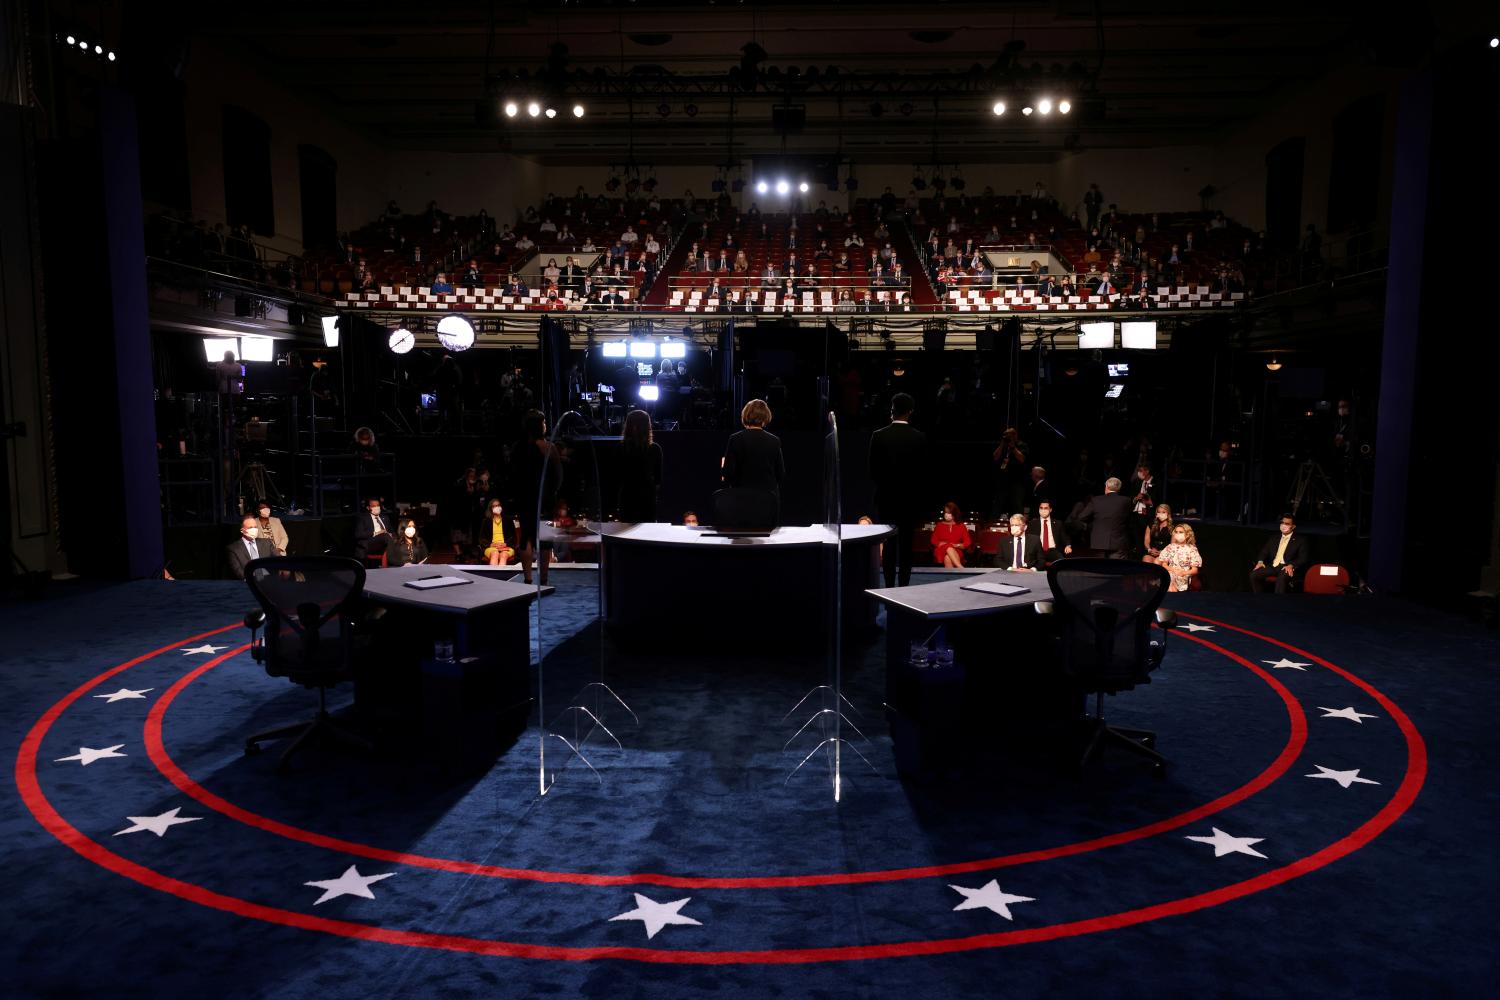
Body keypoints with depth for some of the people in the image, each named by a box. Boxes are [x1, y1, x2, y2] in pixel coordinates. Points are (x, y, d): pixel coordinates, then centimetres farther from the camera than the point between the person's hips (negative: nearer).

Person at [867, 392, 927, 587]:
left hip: (886, 498, 1)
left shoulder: (878, 436, -8)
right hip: (910, 499, -1)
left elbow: (873, 471, -3)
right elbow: (923, 471, -3)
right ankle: (903, 587, 7)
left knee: (889, 545, 8)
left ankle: (889, 588, 9)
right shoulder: (919, 438, -9)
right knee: (906, 546, 6)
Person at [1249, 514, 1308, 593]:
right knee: (1253, 575, -21)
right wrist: (1260, 561, -2)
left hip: (1286, 568, -5)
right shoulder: (1274, 537, 20)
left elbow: (1303, 559, -3)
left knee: (1282, 578, -40)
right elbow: (1264, 551, 20)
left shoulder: (1299, 540, 6)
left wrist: (1291, 566, -21)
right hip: (1272, 566, 5)